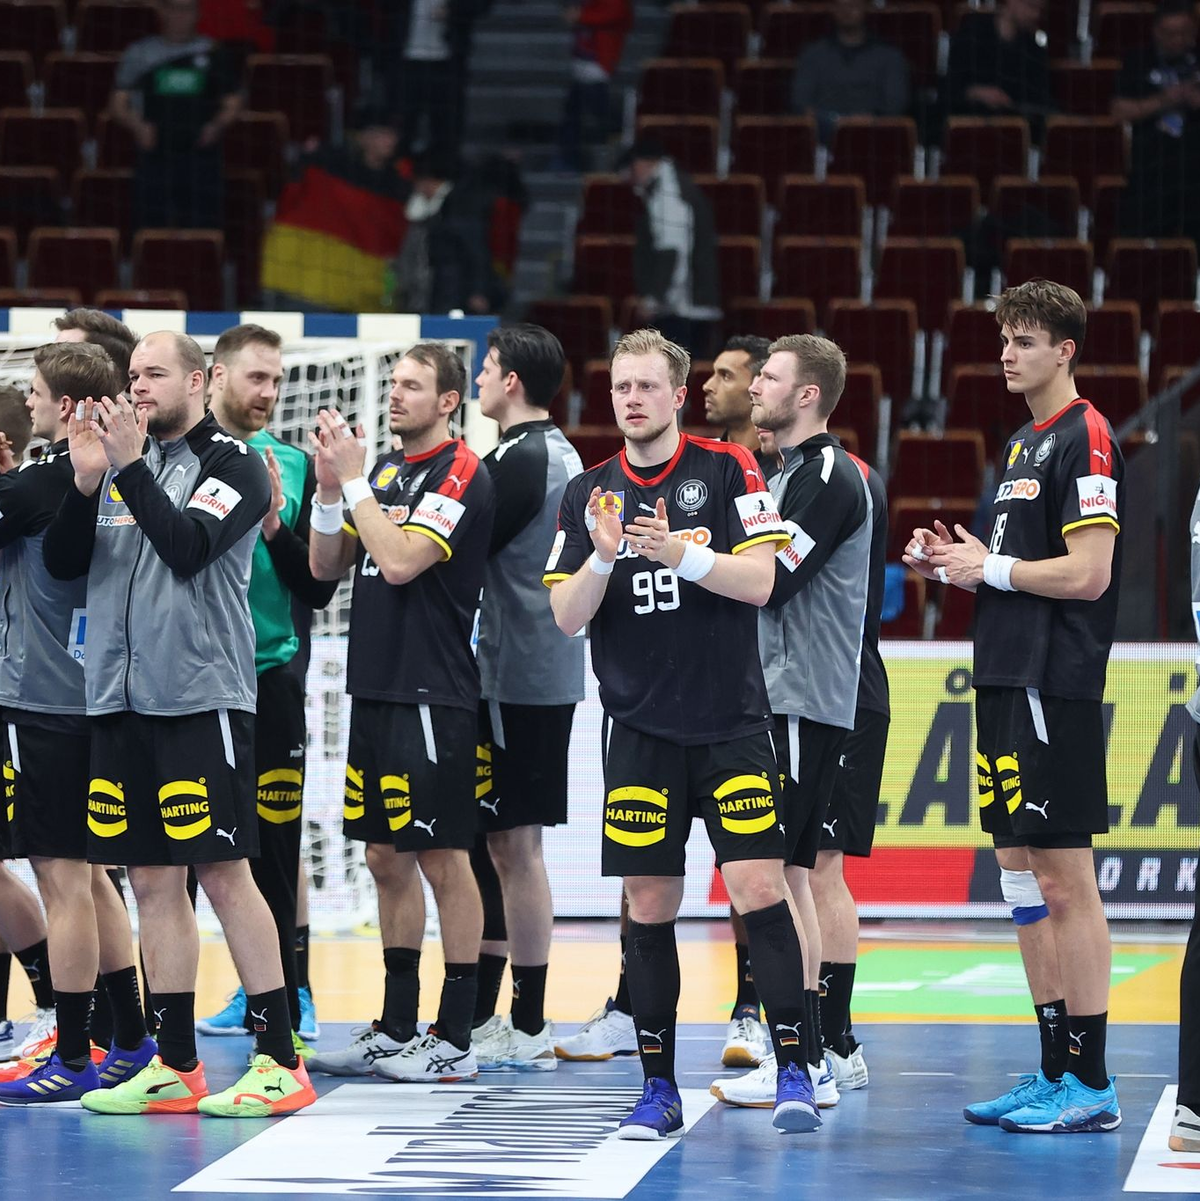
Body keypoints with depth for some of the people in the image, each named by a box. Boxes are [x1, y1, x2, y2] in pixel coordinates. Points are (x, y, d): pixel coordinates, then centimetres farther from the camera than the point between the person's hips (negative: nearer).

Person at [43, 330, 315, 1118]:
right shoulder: (118, 463, 14)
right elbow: (62, 563, 7)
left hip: (201, 698, -6)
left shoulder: (232, 464, -2)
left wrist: (130, 467, -19)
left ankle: (280, 1061, -3)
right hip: (121, 699, 6)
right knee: (154, 882, 7)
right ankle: (177, 1067, 12)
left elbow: (188, 547, -17)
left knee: (224, 874, -7)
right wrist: (87, 481, -8)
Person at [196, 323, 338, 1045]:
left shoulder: (294, 467, 8)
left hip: (268, 680, 2)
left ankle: (275, 994, 13)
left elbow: (319, 588, 6)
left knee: (271, 850, 4)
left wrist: (274, 526, -8)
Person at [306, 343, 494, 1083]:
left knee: (444, 860, -4)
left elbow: (400, 560, -21)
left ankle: (455, 1041, -1)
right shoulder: (384, 469, 14)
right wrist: (331, 488, -1)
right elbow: (326, 566, 13)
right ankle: (396, 1029, 19)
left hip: (432, 695, -8)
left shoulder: (462, 475, -10)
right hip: (376, 688, 8)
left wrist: (355, 480, -14)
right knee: (388, 859, 12)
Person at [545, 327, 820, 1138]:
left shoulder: (728, 469, -1)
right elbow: (566, 617, 4)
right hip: (640, 731, 3)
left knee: (761, 891, -9)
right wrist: (604, 556, -14)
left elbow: (758, 581, -9)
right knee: (650, 908, 3)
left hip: (732, 726, -3)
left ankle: (795, 1070, -2)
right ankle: (658, 1087, 10)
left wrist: (679, 551, -23)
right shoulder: (589, 493, 8)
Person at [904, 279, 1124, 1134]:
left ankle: (1091, 1083, -5)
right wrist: (954, 565, 7)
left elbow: (1088, 574, -18)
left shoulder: (1085, 438, -11)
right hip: (1007, 679, 10)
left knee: (1065, 880, -8)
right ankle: (1055, 1072, 14)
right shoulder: (1025, 443, 18)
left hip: (1056, 686, -10)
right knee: (1022, 872, 10)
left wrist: (991, 567, -9)